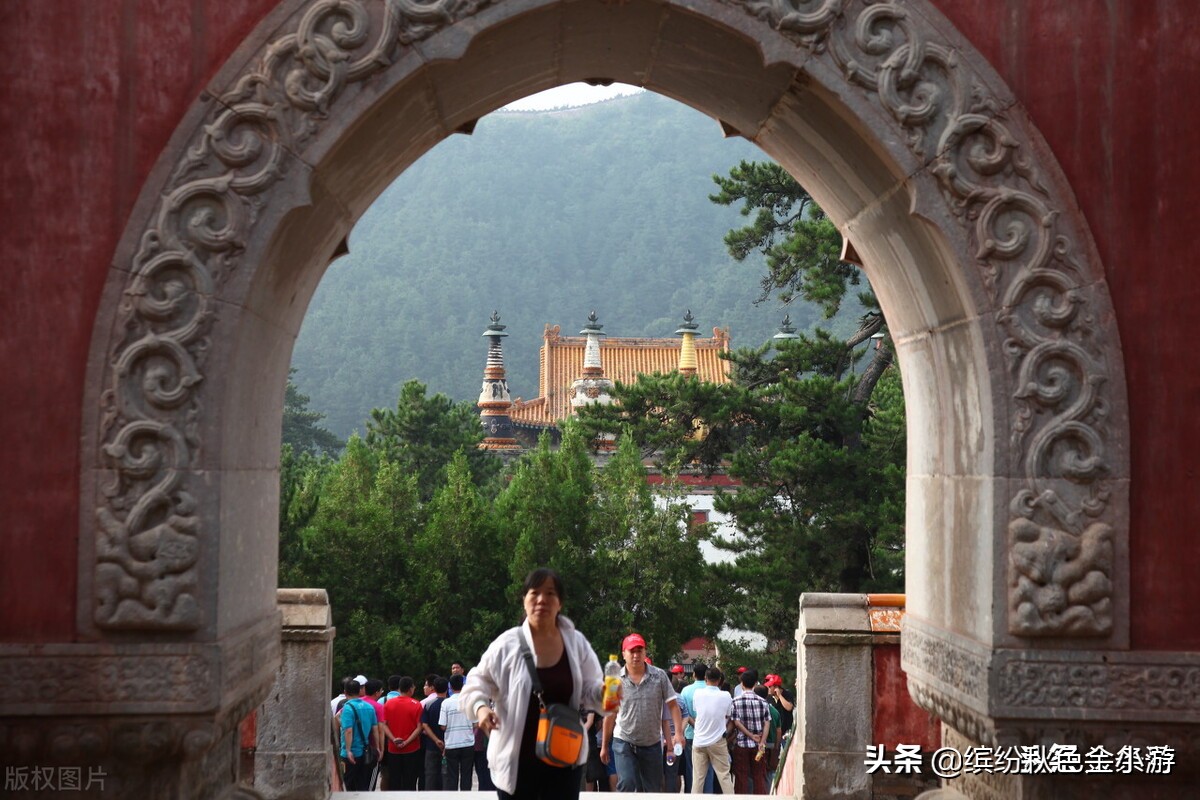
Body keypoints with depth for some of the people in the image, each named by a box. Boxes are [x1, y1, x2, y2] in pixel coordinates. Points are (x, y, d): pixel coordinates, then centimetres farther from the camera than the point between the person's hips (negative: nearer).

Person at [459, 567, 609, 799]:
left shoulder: (577, 643, 1)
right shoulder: (508, 644, -8)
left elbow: (589, 690, 7)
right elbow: (477, 682, 1)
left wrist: (604, 692, -16)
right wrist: (480, 707, -20)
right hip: (517, 759, -2)